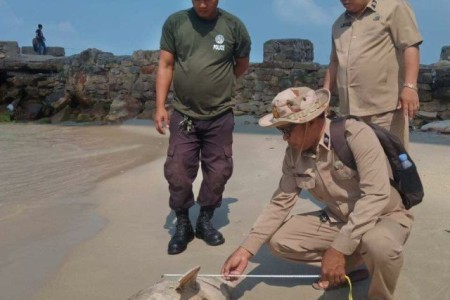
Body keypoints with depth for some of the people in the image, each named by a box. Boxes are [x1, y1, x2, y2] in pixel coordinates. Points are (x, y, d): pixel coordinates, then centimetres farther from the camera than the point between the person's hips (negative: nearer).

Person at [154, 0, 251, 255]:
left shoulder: (234, 26, -1)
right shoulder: (175, 23, 0)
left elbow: (242, 64, 14)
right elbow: (166, 66, 0)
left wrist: (218, 84, 12)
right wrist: (160, 105, -6)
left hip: (220, 115, 0)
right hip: (183, 114, 0)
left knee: (218, 171, 7)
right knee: (178, 171, 0)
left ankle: (205, 221, 25)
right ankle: (183, 224, 18)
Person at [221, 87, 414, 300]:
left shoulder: (356, 135, -27)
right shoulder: (294, 153, -8)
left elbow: (376, 196, -33)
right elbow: (280, 202, -4)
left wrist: (338, 248, -36)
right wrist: (245, 250, -13)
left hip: (385, 216, -5)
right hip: (338, 219, 6)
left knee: (379, 245, -40)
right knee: (277, 240, -9)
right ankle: (351, 263, 8)